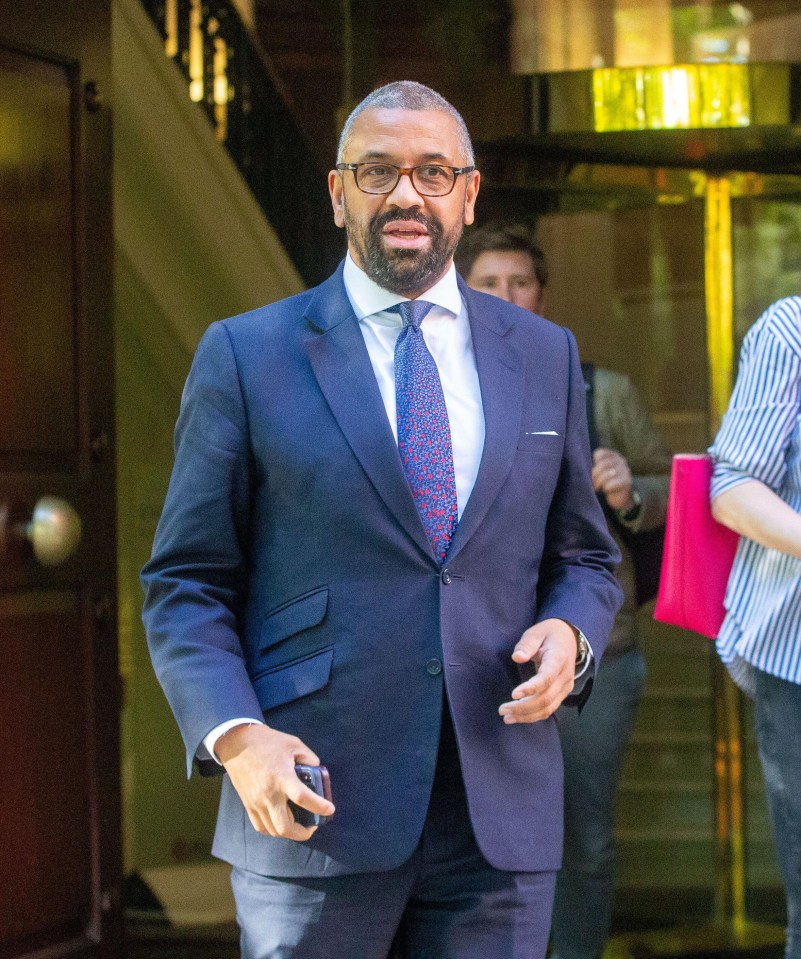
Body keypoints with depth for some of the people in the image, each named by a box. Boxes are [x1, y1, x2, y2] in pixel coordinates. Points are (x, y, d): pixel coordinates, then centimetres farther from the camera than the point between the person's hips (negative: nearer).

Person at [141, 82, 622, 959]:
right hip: (315, 810, -3)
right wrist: (234, 737, -14)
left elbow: (583, 556, 19)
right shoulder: (246, 356, 3)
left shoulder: (543, 357, 12)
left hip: (500, 821, 3)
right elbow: (187, 584, 2)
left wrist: (567, 633, -4)